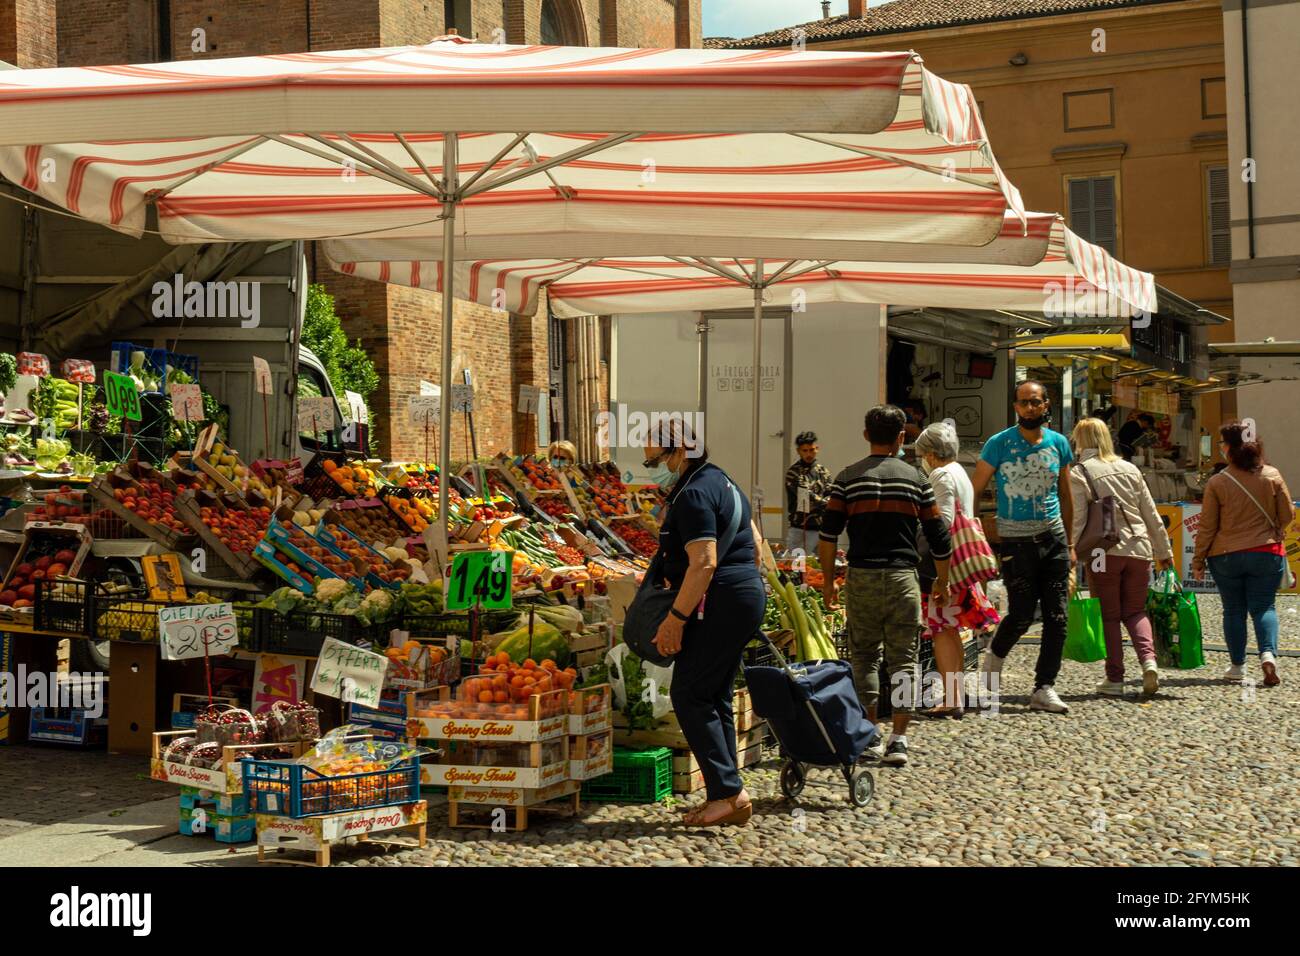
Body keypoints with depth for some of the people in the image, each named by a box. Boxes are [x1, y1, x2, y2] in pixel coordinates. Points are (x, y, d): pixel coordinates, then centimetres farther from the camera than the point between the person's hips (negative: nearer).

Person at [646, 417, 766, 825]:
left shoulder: (693, 495, -15)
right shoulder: (720, 482, 18)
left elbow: (704, 563, -23)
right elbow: (755, 541, 24)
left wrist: (676, 617, -20)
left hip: (720, 604, -11)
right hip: (746, 596, 11)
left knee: (689, 695, -7)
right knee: (716, 698, 13)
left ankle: (729, 792, -10)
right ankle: (726, 795, 14)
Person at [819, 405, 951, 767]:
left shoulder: (847, 478, 2)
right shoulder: (915, 478, 4)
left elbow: (828, 534, -3)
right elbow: (939, 536, 5)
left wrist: (828, 580, 8)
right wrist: (942, 580, 18)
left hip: (861, 577, 0)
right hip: (902, 578, 0)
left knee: (864, 657, 10)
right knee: (903, 660, 4)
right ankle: (898, 740, 0)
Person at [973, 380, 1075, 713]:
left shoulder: (1058, 443, 7)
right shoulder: (999, 444, -5)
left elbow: (1065, 496, 16)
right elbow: (974, 492, -2)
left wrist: (1070, 544, 16)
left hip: (1053, 539, 4)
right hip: (1016, 542, -4)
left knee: (1057, 617, -1)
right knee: (1022, 615, -3)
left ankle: (1044, 689, 6)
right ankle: (994, 656, 28)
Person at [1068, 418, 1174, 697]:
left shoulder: (1078, 473, -2)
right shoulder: (1130, 469, 12)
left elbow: (1077, 520, -10)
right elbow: (1151, 514, 14)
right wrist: (1164, 551, 20)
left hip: (1104, 551, -4)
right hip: (1139, 548, 4)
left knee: (1109, 616, 7)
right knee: (1135, 611, 15)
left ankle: (1115, 678, 6)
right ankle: (1148, 660, -7)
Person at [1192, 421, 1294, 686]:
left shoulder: (1217, 483, -10)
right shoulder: (1272, 476, -4)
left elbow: (1207, 527, -5)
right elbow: (1287, 515, 3)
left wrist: (1198, 560, 5)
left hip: (1226, 556, -1)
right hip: (1266, 553, 1)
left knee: (1233, 610, 11)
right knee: (1263, 606, 7)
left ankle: (1237, 666, 15)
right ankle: (1268, 654, -16)